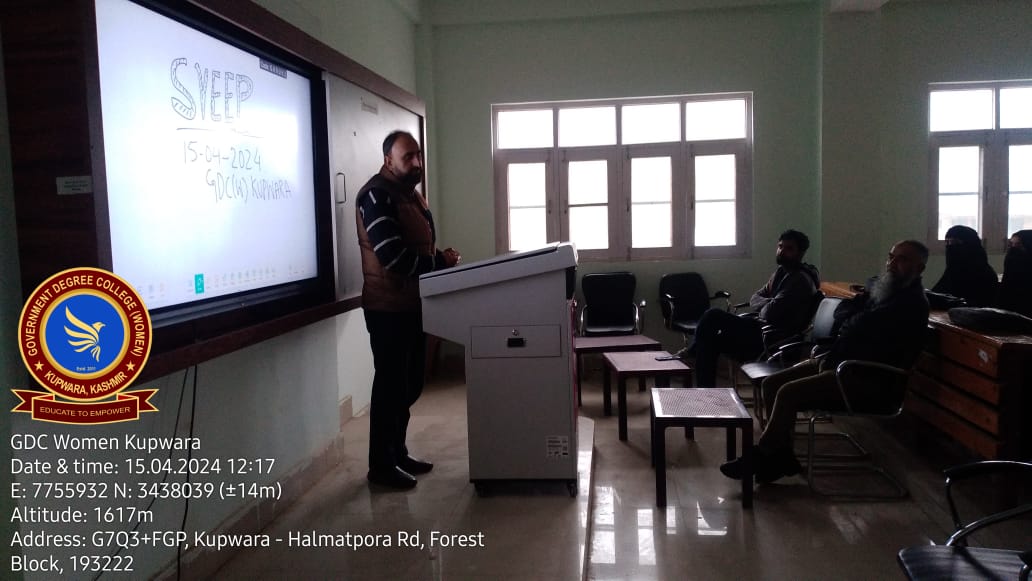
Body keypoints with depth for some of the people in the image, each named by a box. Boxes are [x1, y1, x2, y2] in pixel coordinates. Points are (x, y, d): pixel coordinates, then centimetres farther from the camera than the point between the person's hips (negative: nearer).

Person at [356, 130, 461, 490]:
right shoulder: (377, 195, -16)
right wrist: (441, 262, -15)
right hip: (388, 307, -9)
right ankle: (380, 465, 12)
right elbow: (393, 256, -24)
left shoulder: (411, 193, 14)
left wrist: (441, 258, -3)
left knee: (410, 384, 15)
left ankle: (397, 453, 29)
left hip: (413, 304, 9)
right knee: (390, 384, -1)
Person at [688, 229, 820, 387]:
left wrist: (764, 307, 1)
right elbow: (754, 298, 15)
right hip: (763, 328, 10)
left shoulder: (800, 279, -15)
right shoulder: (781, 271, 15)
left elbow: (771, 312, -23)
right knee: (711, 339, 5)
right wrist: (769, 303, -7)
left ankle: (691, 353, 7)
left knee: (713, 316, -15)